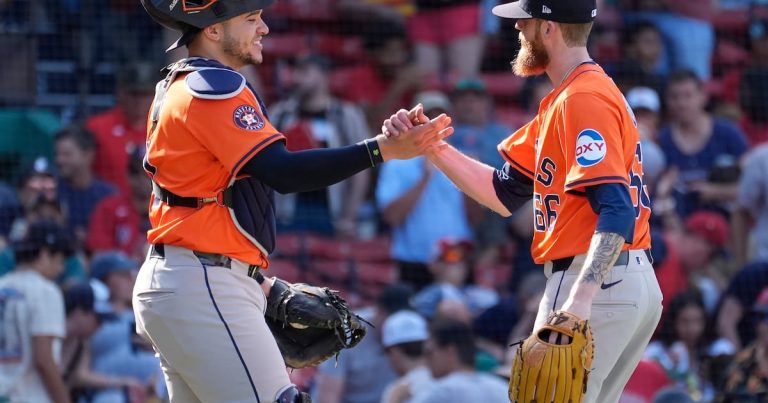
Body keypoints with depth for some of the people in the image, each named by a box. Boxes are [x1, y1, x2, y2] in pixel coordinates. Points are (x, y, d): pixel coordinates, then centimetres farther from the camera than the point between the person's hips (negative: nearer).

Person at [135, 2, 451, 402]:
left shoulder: (173, 90, 19)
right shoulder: (214, 87, -12)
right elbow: (283, 172, -22)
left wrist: (254, 280, 20)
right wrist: (382, 149, -27)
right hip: (204, 289, -10)